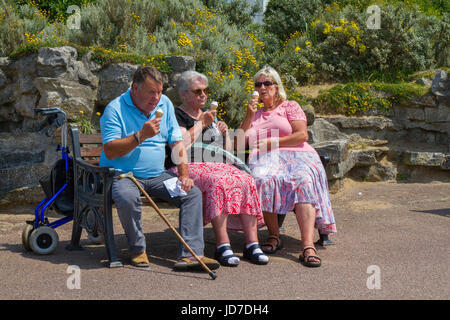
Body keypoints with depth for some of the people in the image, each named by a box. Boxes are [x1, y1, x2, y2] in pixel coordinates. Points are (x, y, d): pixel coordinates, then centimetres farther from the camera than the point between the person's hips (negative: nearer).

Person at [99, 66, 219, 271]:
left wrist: (184, 174, -3)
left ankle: (191, 254, -17)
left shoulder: (165, 104, 9)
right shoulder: (115, 109, -8)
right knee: (128, 198, -36)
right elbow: (110, 152, -16)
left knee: (193, 192, -14)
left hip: (157, 176, 5)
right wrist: (141, 135, -24)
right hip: (123, 175, -5)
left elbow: (177, 143, 11)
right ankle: (138, 250, -12)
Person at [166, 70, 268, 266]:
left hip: (218, 167, 6)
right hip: (190, 168, -6)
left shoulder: (209, 114, 25)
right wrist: (202, 124, -7)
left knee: (246, 181, -23)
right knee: (217, 182, -36)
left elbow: (228, 151, 27)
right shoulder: (177, 115, 5)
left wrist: (224, 132, 7)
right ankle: (222, 246, -38)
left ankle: (252, 243, -29)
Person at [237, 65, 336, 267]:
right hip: (265, 159, 2)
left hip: (296, 154, -1)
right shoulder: (254, 114, 28)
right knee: (263, 179, -36)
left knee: (303, 181, -36)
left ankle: (307, 246, -46)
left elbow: (302, 135, 3)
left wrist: (272, 143, -4)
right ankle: (274, 236, -23)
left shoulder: (290, 107, 19)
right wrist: (249, 116, 9)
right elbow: (238, 144, 17)